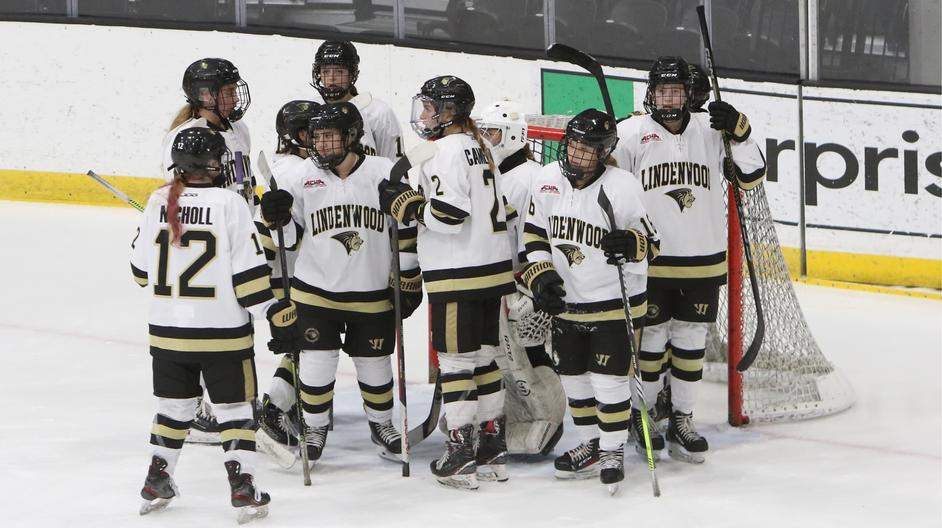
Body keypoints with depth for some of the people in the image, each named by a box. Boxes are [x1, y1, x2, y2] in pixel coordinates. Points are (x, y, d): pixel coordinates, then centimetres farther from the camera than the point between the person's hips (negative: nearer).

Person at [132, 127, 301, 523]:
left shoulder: (158, 203, -1)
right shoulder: (229, 204, -13)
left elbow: (141, 269, 8)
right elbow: (249, 272, -15)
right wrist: (279, 315, -9)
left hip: (167, 330, 4)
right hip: (222, 331, -4)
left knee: (174, 404, 19)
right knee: (234, 407, 7)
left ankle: (156, 483, 25)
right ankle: (243, 490, 2)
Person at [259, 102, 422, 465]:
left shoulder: (385, 174, -8)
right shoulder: (301, 177, -5)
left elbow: (406, 230, -1)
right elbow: (284, 236, 3)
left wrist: (410, 280, -2)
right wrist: (274, 213, -20)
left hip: (372, 294, 0)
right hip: (316, 290, 0)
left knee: (375, 364, 12)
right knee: (317, 363, 1)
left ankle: (382, 425, 34)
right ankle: (314, 428, 22)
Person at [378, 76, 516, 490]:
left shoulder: (449, 150, -15)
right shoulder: (477, 145, 15)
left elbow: (451, 215, -23)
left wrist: (406, 204, -11)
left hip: (459, 276, -9)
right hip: (492, 269, 10)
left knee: (457, 360, -4)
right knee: (484, 356, 14)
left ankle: (460, 453, -3)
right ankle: (492, 451, 19)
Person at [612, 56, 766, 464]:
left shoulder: (712, 130, 1)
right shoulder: (631, 134, -5)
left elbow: (750, 176, 0)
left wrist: (739, 133, -14)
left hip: (703, 262, 2)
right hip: (650, 262, -2)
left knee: (691, 342, 10)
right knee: (652, 339, 5)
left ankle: (681, 421, 20)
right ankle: (640, 414, 22)